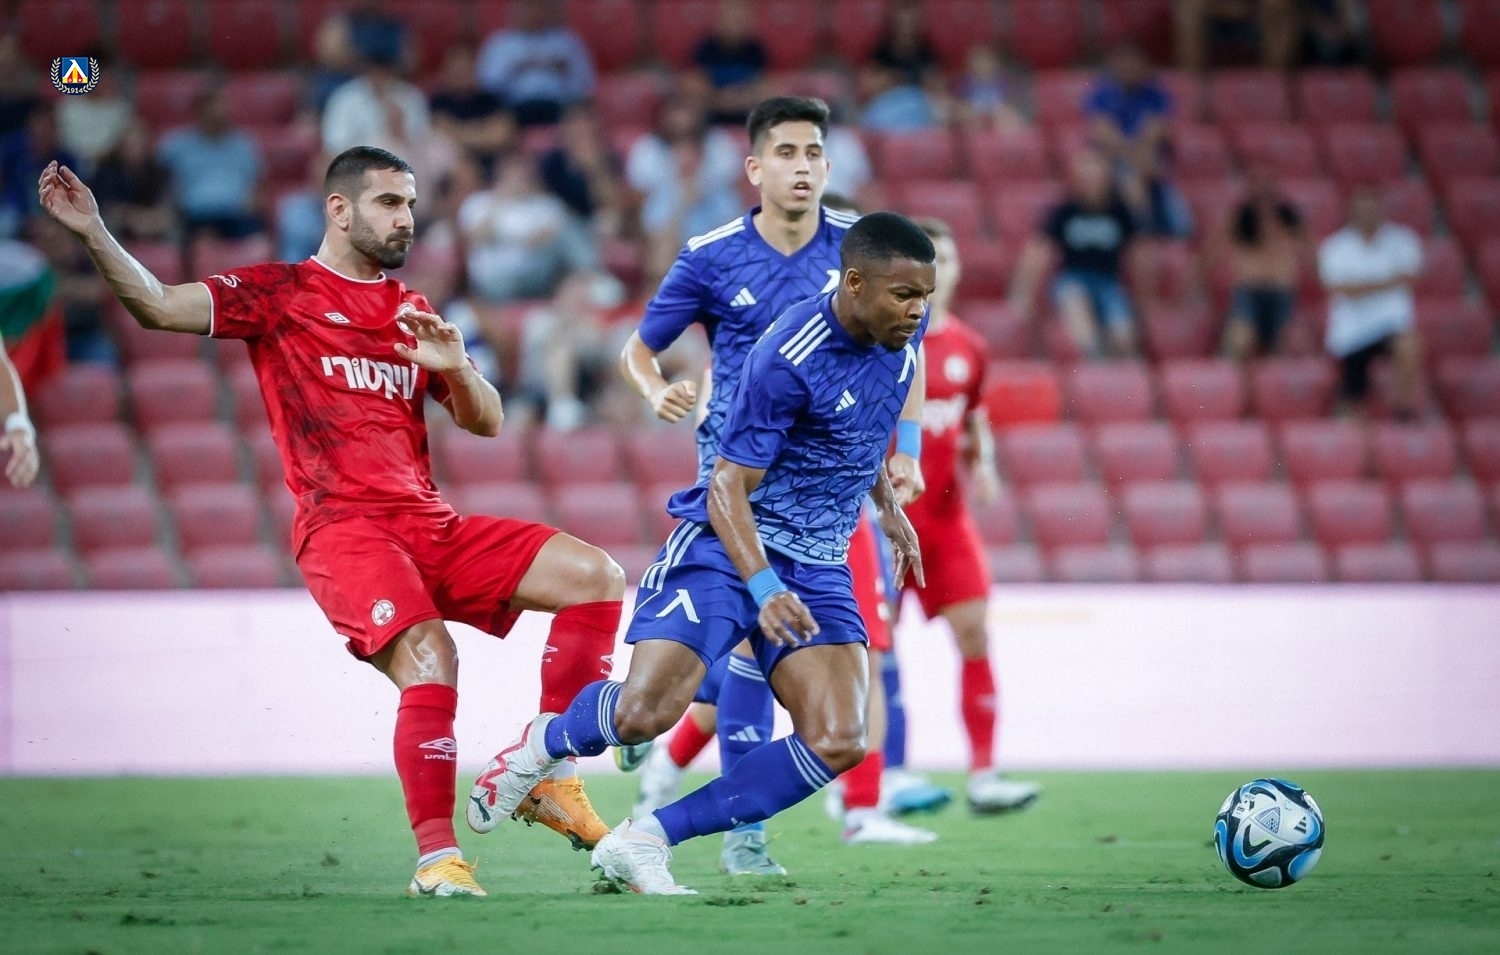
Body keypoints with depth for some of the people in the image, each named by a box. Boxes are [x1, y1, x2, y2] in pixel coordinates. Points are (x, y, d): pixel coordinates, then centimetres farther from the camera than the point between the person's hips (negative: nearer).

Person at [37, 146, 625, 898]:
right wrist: (93, 233, -20)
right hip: (342, 527, -6)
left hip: (431, 524, 6)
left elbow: (487, 423, 19)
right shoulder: (279, 293, 4)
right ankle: (436, 856, -21)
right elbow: (158, 306, -7)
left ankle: (548, 778, -1)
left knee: (596, 578, -6)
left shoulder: (414, 313, 21)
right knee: (429, 661, -29)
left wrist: (455, 367, -2)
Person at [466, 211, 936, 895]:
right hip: (728, 544, -7)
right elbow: (727, 487, -22)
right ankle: (545, 743, 17)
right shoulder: (789, 358, -23)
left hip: (818, 566, 7)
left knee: (837, 743, -13)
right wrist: (764, 589, -34)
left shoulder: (902, 335, 0)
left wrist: (889, 507, 30)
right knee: (643, 712, -22)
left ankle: (645, 840, -6)